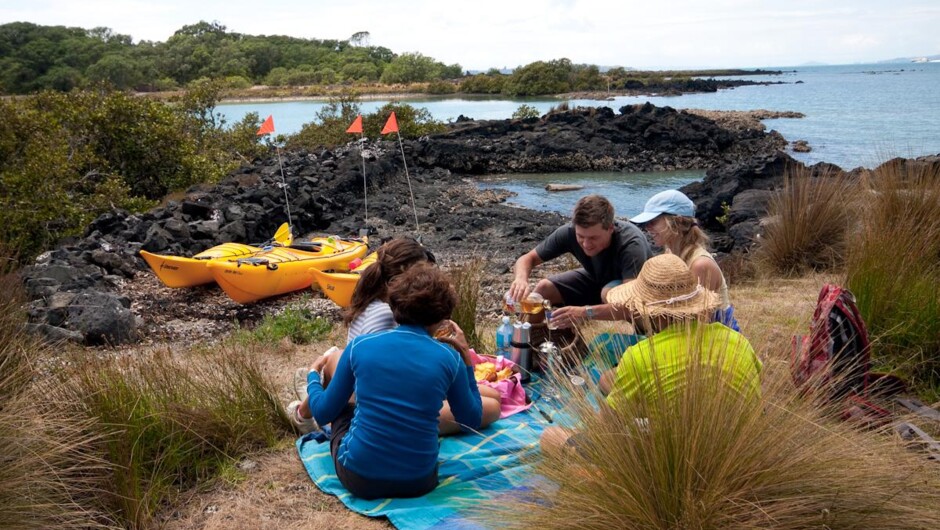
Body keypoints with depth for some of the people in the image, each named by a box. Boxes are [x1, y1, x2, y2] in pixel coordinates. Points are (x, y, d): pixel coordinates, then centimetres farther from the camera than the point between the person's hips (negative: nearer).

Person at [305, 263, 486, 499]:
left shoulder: (360, 346, -8)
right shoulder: (449, 358, -8)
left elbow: (323, 413, 3)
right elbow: (473, 420, 6)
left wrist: (313, 374, 23)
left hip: (359, 479, 0)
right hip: (418, 483, 1)